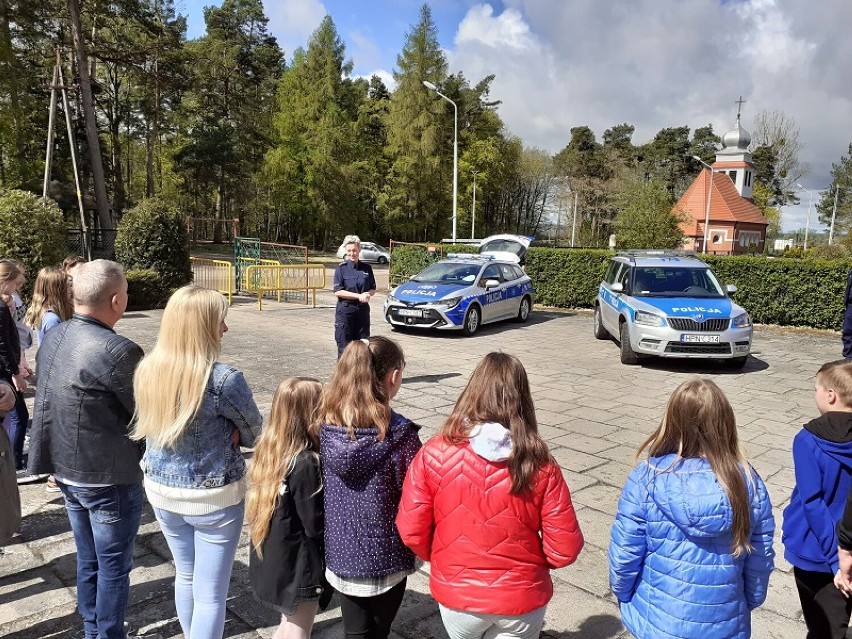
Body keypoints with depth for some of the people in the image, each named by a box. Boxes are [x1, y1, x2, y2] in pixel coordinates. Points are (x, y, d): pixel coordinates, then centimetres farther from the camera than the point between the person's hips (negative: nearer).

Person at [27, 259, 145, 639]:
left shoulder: (53, 338, 0)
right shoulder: (118, 351, -26)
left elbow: (47, 402, 9)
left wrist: (56, 462, 18)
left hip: (67, 472, 8)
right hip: (110, 479, -8)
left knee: (87, 561, 23)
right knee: (113, 567, 10)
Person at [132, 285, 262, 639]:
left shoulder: (146, 371, -7)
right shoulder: (224, 379, -25)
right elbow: (254, 433, -11)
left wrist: (219, 433, -1)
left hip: (162, 491, 6)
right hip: (214, 498, -6)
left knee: (185, 576, 27)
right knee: (210, 594, 10)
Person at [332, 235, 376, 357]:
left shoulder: (366, 268, 7)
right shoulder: (341, 268, -3)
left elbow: (373, 289, 13)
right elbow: (338, 291, -10)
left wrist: (368, 294, -10)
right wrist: (359, 296, -17)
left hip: (363, 310, 4)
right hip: (345, 309, -4)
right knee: (344, 345, -1)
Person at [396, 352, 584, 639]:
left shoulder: (434, 454, -18)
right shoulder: (541, 466, -18)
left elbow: (411, 532, -11)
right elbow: (564, 550, -13)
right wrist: (526, 560, 7)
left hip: (456, 595, 1)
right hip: (521, 600, -1)